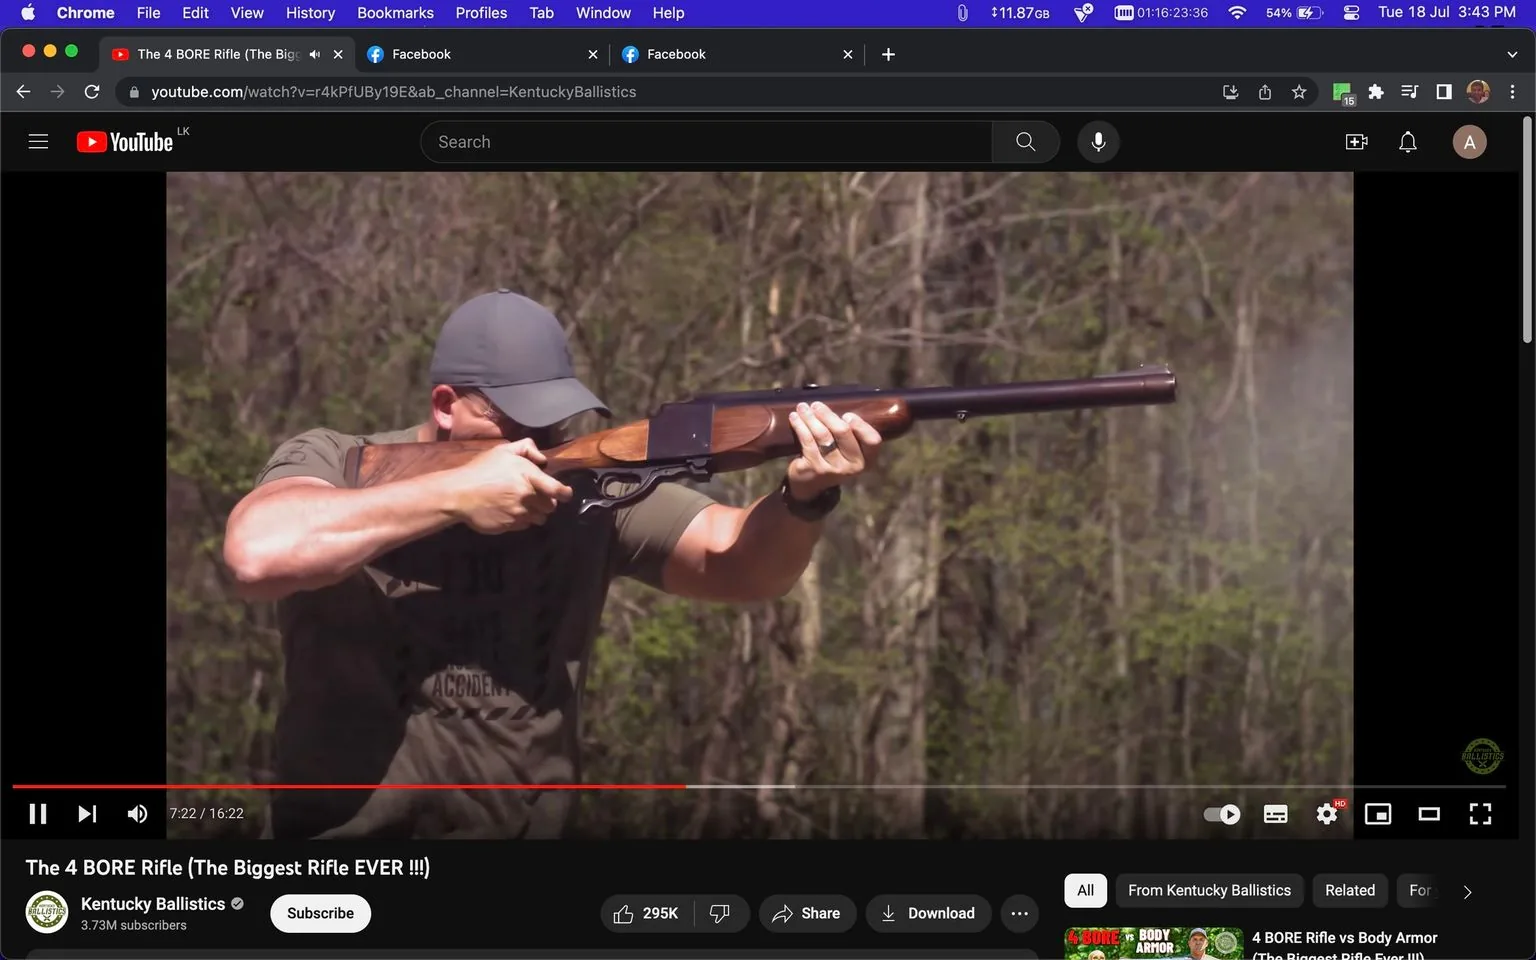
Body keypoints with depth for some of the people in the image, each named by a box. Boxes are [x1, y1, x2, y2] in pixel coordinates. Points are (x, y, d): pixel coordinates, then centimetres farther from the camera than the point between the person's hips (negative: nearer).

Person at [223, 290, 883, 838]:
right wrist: (456, 493, -21)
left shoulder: (590, 489, 2)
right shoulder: (332, 465, -5)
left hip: (529, 822, 3)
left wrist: (805, 496, -25)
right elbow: (258, 554, -24)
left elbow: (737, 563, -3)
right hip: (351, 827, -3)